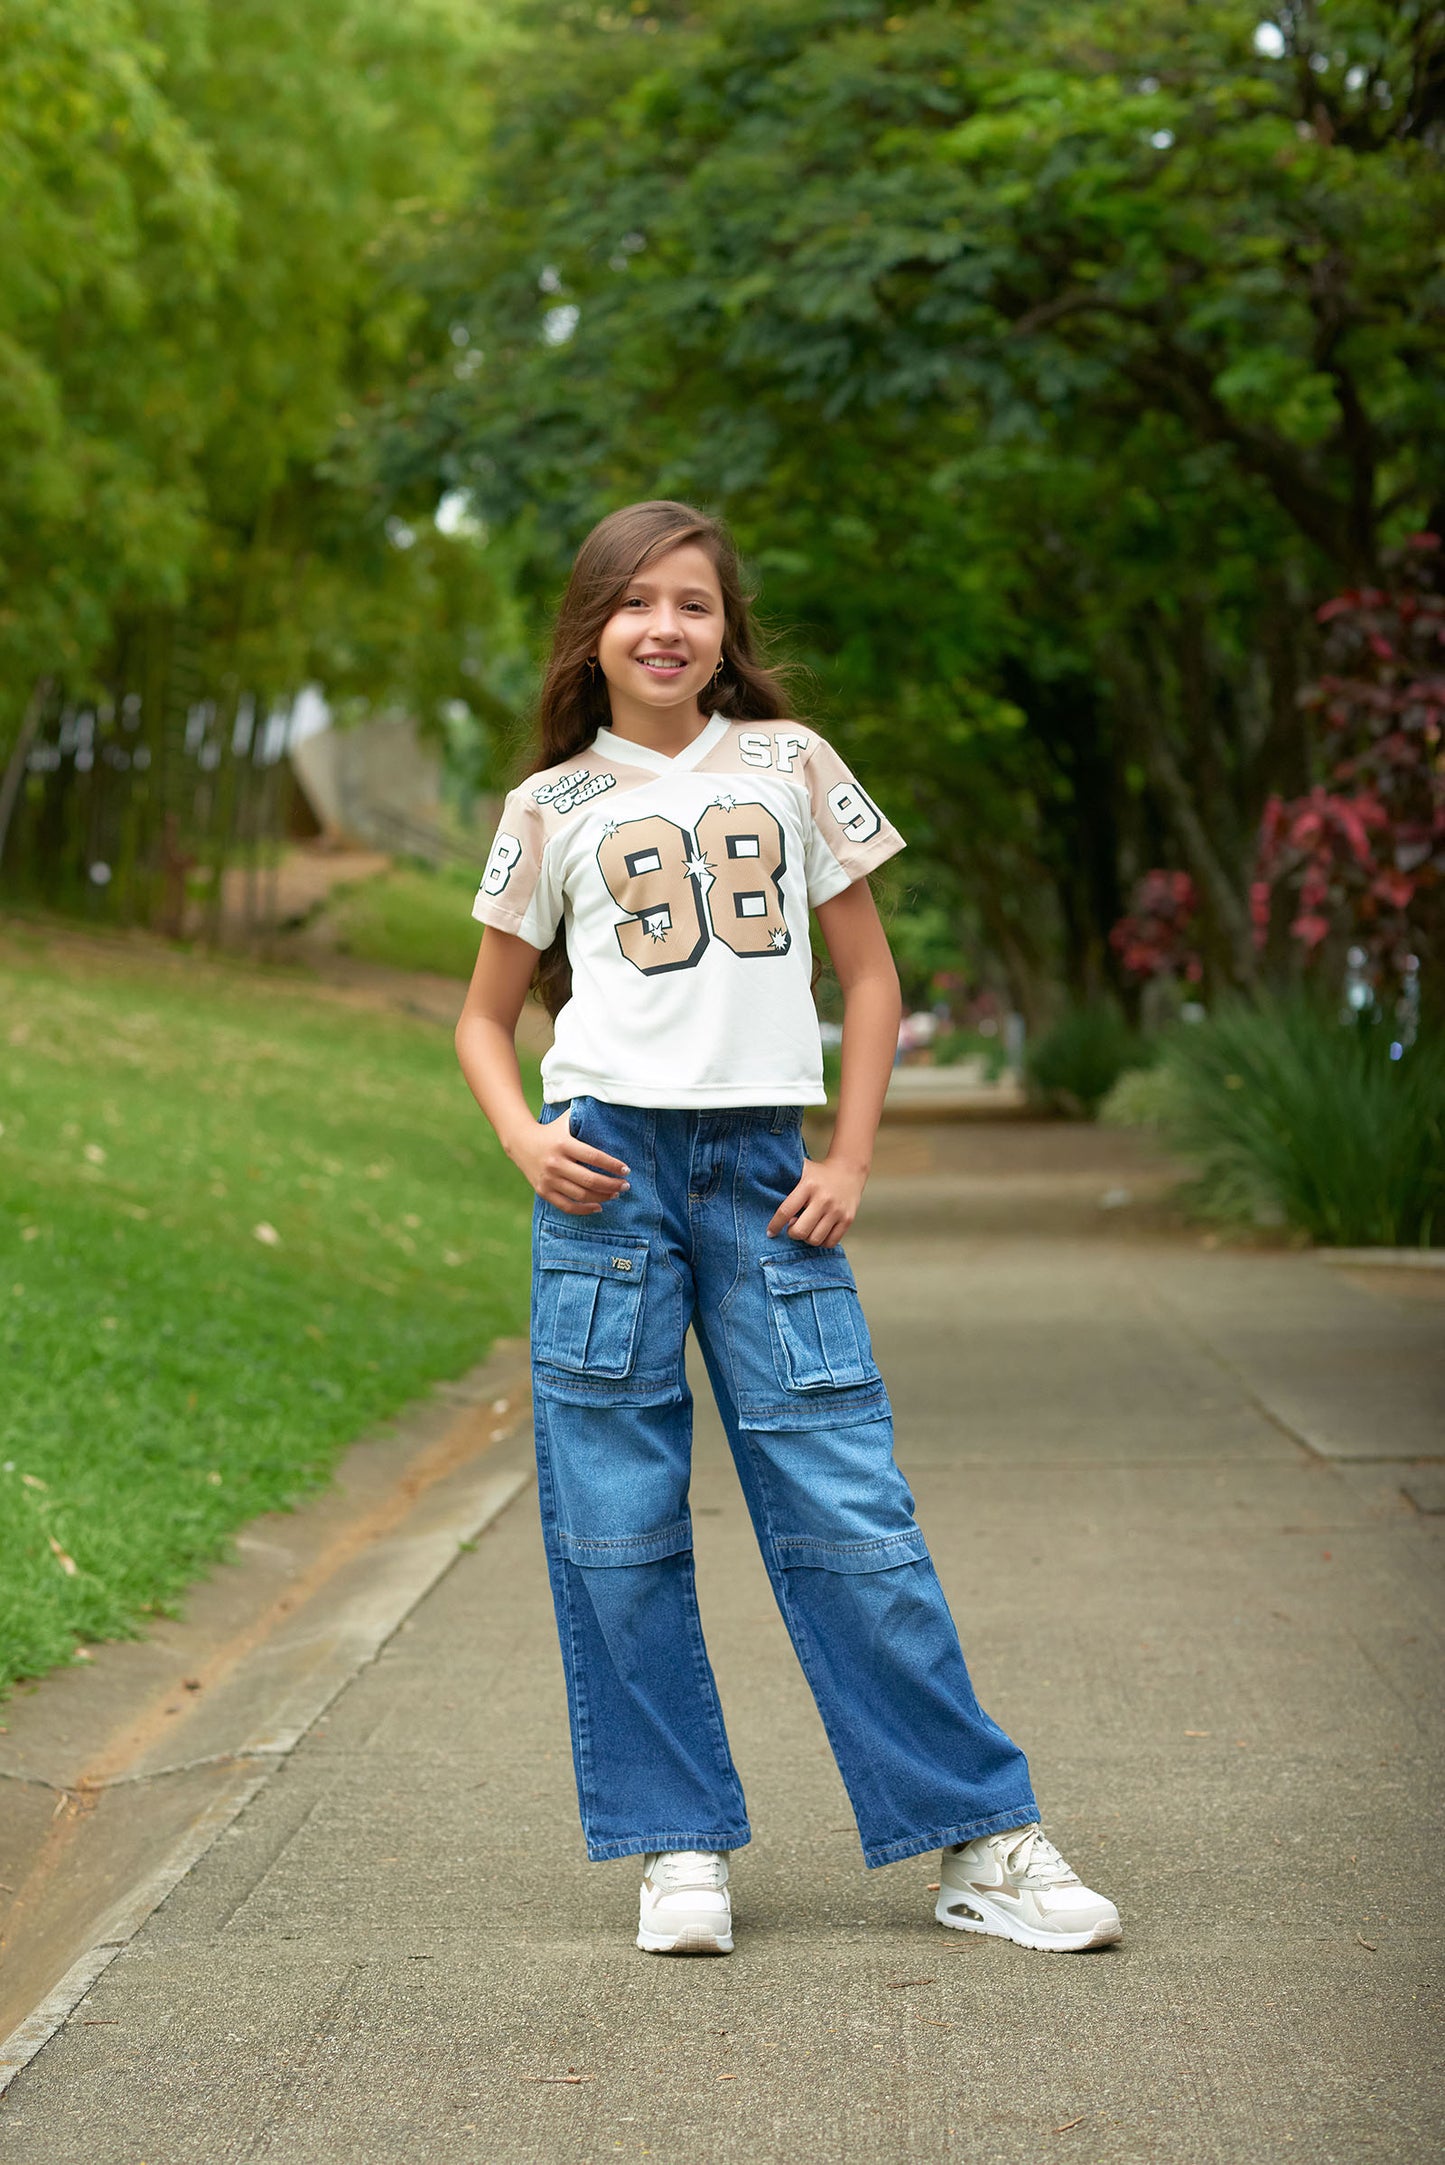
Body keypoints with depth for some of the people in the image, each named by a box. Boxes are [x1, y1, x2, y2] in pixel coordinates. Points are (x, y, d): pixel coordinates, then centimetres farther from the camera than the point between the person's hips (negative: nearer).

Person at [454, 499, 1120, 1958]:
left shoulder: (790, 765, 10)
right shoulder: (555, 808, 10)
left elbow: (870, 976, 12)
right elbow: (484, 1016, 16)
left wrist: (849, 1163, 2)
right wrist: (522, 1138, -3)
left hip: (762, 1169, 0)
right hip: (609, 1164, 0)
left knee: (848, 1510, -4)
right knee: (617, 1524, -1)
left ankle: (982, 1842, 2)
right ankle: (678, 1846, 10)